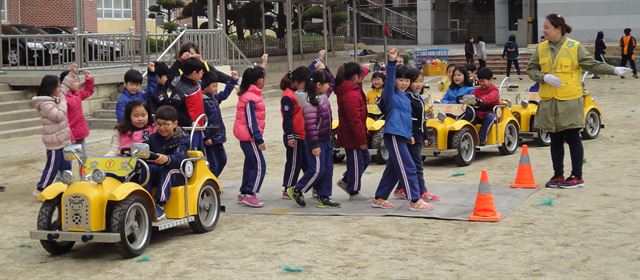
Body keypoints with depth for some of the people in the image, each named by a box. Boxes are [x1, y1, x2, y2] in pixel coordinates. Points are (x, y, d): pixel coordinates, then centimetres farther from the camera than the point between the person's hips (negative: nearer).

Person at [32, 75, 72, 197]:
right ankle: (40, 189, 6)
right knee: (52, 166, -3)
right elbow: (58, 116, -23)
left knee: (65, 165, 14)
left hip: (61, 140, 10)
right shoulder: (45, 103, -19)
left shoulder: (53, 99, 11)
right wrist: (62, 101, -16)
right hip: (54, 141, -10)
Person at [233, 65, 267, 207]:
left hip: (247, 137, 11)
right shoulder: (250, 98, -20)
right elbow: (251, 121, -22)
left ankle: (244, 193, 22)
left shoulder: (251, 94, 7)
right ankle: (249, 194, -4)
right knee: (259, 165, -8)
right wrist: (259, 140, -20)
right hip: (249, 136, -11)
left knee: (250, 164, 15)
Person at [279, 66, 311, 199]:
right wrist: (290, 136, -22)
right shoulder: (288, 96, -16)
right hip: (295, 137, -9)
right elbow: (287, 118, -20)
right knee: (294, 164, -1)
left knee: (308, 163, 14)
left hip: (304, 136, 9)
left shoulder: (301, 93, 14)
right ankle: (287, 191, 8)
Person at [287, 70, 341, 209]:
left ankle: (324, 198, 15)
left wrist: (323, 69, 13)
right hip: (316, 141, -9)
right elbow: (310, 125, -23)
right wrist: (315, 145, -22)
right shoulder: (310, 101, -21)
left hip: (326, 139, 9)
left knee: (328, 169, 9)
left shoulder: (323, 95, 6)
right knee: (317, 170, -6)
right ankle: (296, 191, 11)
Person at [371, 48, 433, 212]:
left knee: (393, 169, 14)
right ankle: (415, 201, -4)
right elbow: (389, 78, -23)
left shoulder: (405, 97, 20)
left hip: (402, 136, 9)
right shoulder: (391, 93, -5)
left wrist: (409, 135, 27)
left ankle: (379, 199, 22)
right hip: (394, 135, -9)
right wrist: (392, 62, -36)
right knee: (408, 168, -8)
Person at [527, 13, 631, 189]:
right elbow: (531, 69, 8)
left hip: (570, 101, -4)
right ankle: (558, 175, 20)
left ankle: (577, 177, 9)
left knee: (573, 139, 0)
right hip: (548, 102, 4)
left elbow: (593, 65, -3)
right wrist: (544, 77, -11)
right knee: (555, 140, 11)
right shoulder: (541, 48, 6)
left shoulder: (575, 47, -4)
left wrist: (614, 70, -13)